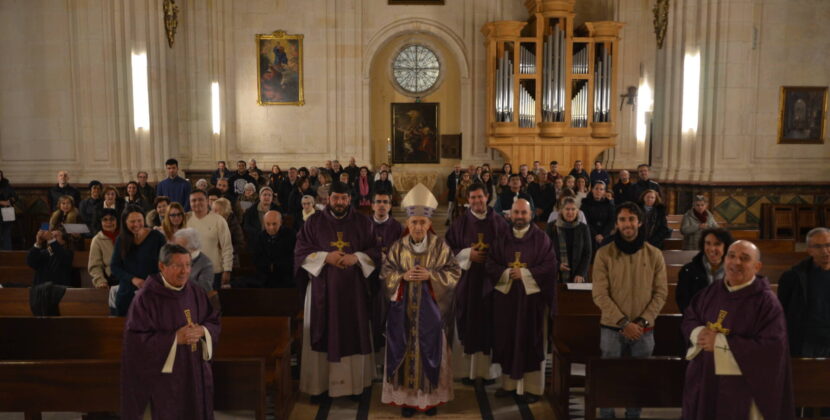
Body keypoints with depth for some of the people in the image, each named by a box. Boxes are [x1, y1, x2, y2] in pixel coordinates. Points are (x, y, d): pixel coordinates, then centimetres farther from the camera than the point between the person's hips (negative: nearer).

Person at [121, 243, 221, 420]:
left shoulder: (196, 293, 3)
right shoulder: (146, 298, -13)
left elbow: (214, 322, 8)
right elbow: (136, 340, -16)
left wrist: (202, 331, -13)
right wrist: (175, 338, -21)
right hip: (162, 377, -5)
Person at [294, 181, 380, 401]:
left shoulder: (363, 223, 4)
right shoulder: (314, 222, 3)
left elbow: (376, 251, 4)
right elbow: (301, 251, 0)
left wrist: (356, 258, -14)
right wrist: (325, 257, -13)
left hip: (353, 289, 1)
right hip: (322, 288, 0)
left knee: (353, 335, 4)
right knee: (323, 336, 2)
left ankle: (353, 383, 15)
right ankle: (320, 384, 12)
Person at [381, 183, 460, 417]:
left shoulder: (441, 246, -4)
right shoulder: (398, 247, 0)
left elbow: (454, 273, -5)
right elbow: (385, 273, 2)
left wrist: (431, 275, -19)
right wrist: (403, 276, -16)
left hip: (431, 310, -1)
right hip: (404, 310, 1)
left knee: (431, 351, 7)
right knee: (405, 351, 5)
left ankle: (431, 397, 22)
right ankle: (406, 397, 18)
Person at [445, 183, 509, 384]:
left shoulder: (499, 222, 4)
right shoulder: (460, 222, 3)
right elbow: (448, 249, 3)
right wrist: (468, 254, -11)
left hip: (492, 280, 0)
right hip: (467, 280, 0)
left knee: (490, 323, 2)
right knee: (468, 324, 1)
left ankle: (487, 367, 14)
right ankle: (467, 368, 10)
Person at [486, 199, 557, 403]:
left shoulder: (541, 238, -1)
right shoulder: (502, 238, 7)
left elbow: (550, 265, -7)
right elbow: (490, 265, 3)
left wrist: (524, 274, -15)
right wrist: (508, 273, -14)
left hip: (532, 296, -3)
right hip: (505, 296, 3)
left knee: (531, 342, 2)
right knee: (507, 340, 6)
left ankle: (532, 386, 11)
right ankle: (509, 382, 18)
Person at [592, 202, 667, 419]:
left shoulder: (654, 255, 1)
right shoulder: (604, 253, -5)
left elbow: (660, 293, 1)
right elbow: (600, 295, -8)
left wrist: (642, 322, -9)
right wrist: (624, 322, -14)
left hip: (644, 331, 2)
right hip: (612, 329, -1)